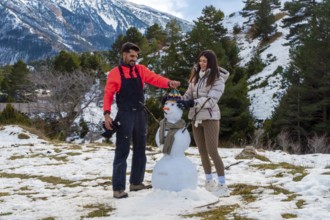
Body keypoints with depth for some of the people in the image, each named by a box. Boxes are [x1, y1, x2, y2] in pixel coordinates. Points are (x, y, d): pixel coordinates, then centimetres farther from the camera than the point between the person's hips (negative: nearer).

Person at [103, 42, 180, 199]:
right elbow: (108, 94, -5)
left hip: (140, 114, 6)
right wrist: (107, 113, -17)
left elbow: (155, 78, -3)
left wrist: (169, 83, -23)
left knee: (140, 150, 13)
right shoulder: (115, 73, -3)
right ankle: (118, 188, -2)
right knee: (122, 152, -6)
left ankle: (136, 182, 25)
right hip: (125, 115, -6)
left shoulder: (141, 70, 9)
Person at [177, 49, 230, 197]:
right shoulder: (196, 76, 11)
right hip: (196, 117, 6)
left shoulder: (218, 79, -8)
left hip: (210, 117, -6)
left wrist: (193, 103, -30)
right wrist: (179, 100, -6)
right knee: (202, 152, 12)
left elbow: (211, 99, -19)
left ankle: (222, 185, -5)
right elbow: (189, 93, 13)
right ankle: (209, 182, 24)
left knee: (212, 152, -9)